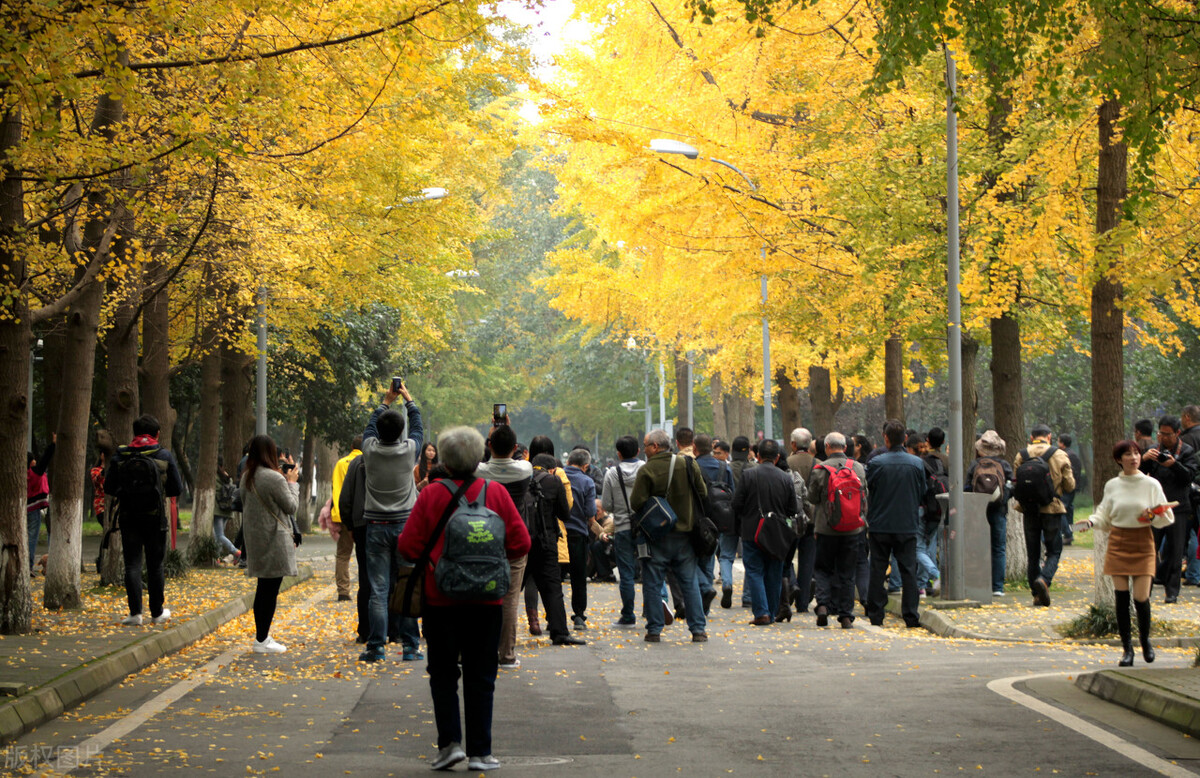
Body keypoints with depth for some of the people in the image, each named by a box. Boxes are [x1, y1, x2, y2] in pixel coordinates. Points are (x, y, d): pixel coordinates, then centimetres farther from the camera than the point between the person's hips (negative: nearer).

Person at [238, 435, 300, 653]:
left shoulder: (246, 477, 8)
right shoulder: (274, 478, -17)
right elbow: (291, 506, -9)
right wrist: (292, 482, 7)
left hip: (255, 538, 8)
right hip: (274, 539, -8)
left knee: (264, 588, 15)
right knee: (270, 588, -4)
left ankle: (262, 636, 21)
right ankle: (262, 640, -2)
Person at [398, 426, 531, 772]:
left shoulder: (431, 495, -7)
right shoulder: (497, 494, -2)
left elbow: (407, 545, -8)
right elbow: (520, 543, -2)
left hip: (441, 598, -1)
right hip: (486, 600, 1)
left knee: (443, 675, 10)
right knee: (480, 678, 8)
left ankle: (450, 742, -2)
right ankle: (480, 752, 8)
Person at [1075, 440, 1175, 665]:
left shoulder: (1151, 485, 0)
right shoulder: (1112, 486, 5)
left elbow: (1167, 517, 4)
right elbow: (1105, 516, 10)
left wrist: (1153, 516, -16)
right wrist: (1090, 521, -9)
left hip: (1142, 544, -2)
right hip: (1118, 543, 2)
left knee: (1141, 598, -6)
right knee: (1121, 598, -2)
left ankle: (1145, 640, 21)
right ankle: (1127, 649, 8)